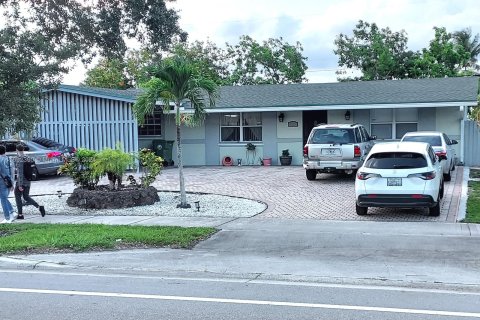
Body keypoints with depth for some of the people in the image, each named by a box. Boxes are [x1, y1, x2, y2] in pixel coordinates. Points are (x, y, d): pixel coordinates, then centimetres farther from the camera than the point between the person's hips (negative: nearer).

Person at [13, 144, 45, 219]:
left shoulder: (18, 159, -17)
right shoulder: (27, 158, 6)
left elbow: (20, 172, -21)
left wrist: (20, 185, -19)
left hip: (21, 181, -7)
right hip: (28, 181, 7)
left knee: (17, 196, 10)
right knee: (26, 196, 15)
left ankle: (20, 214, 13)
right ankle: (39, 207, -3)